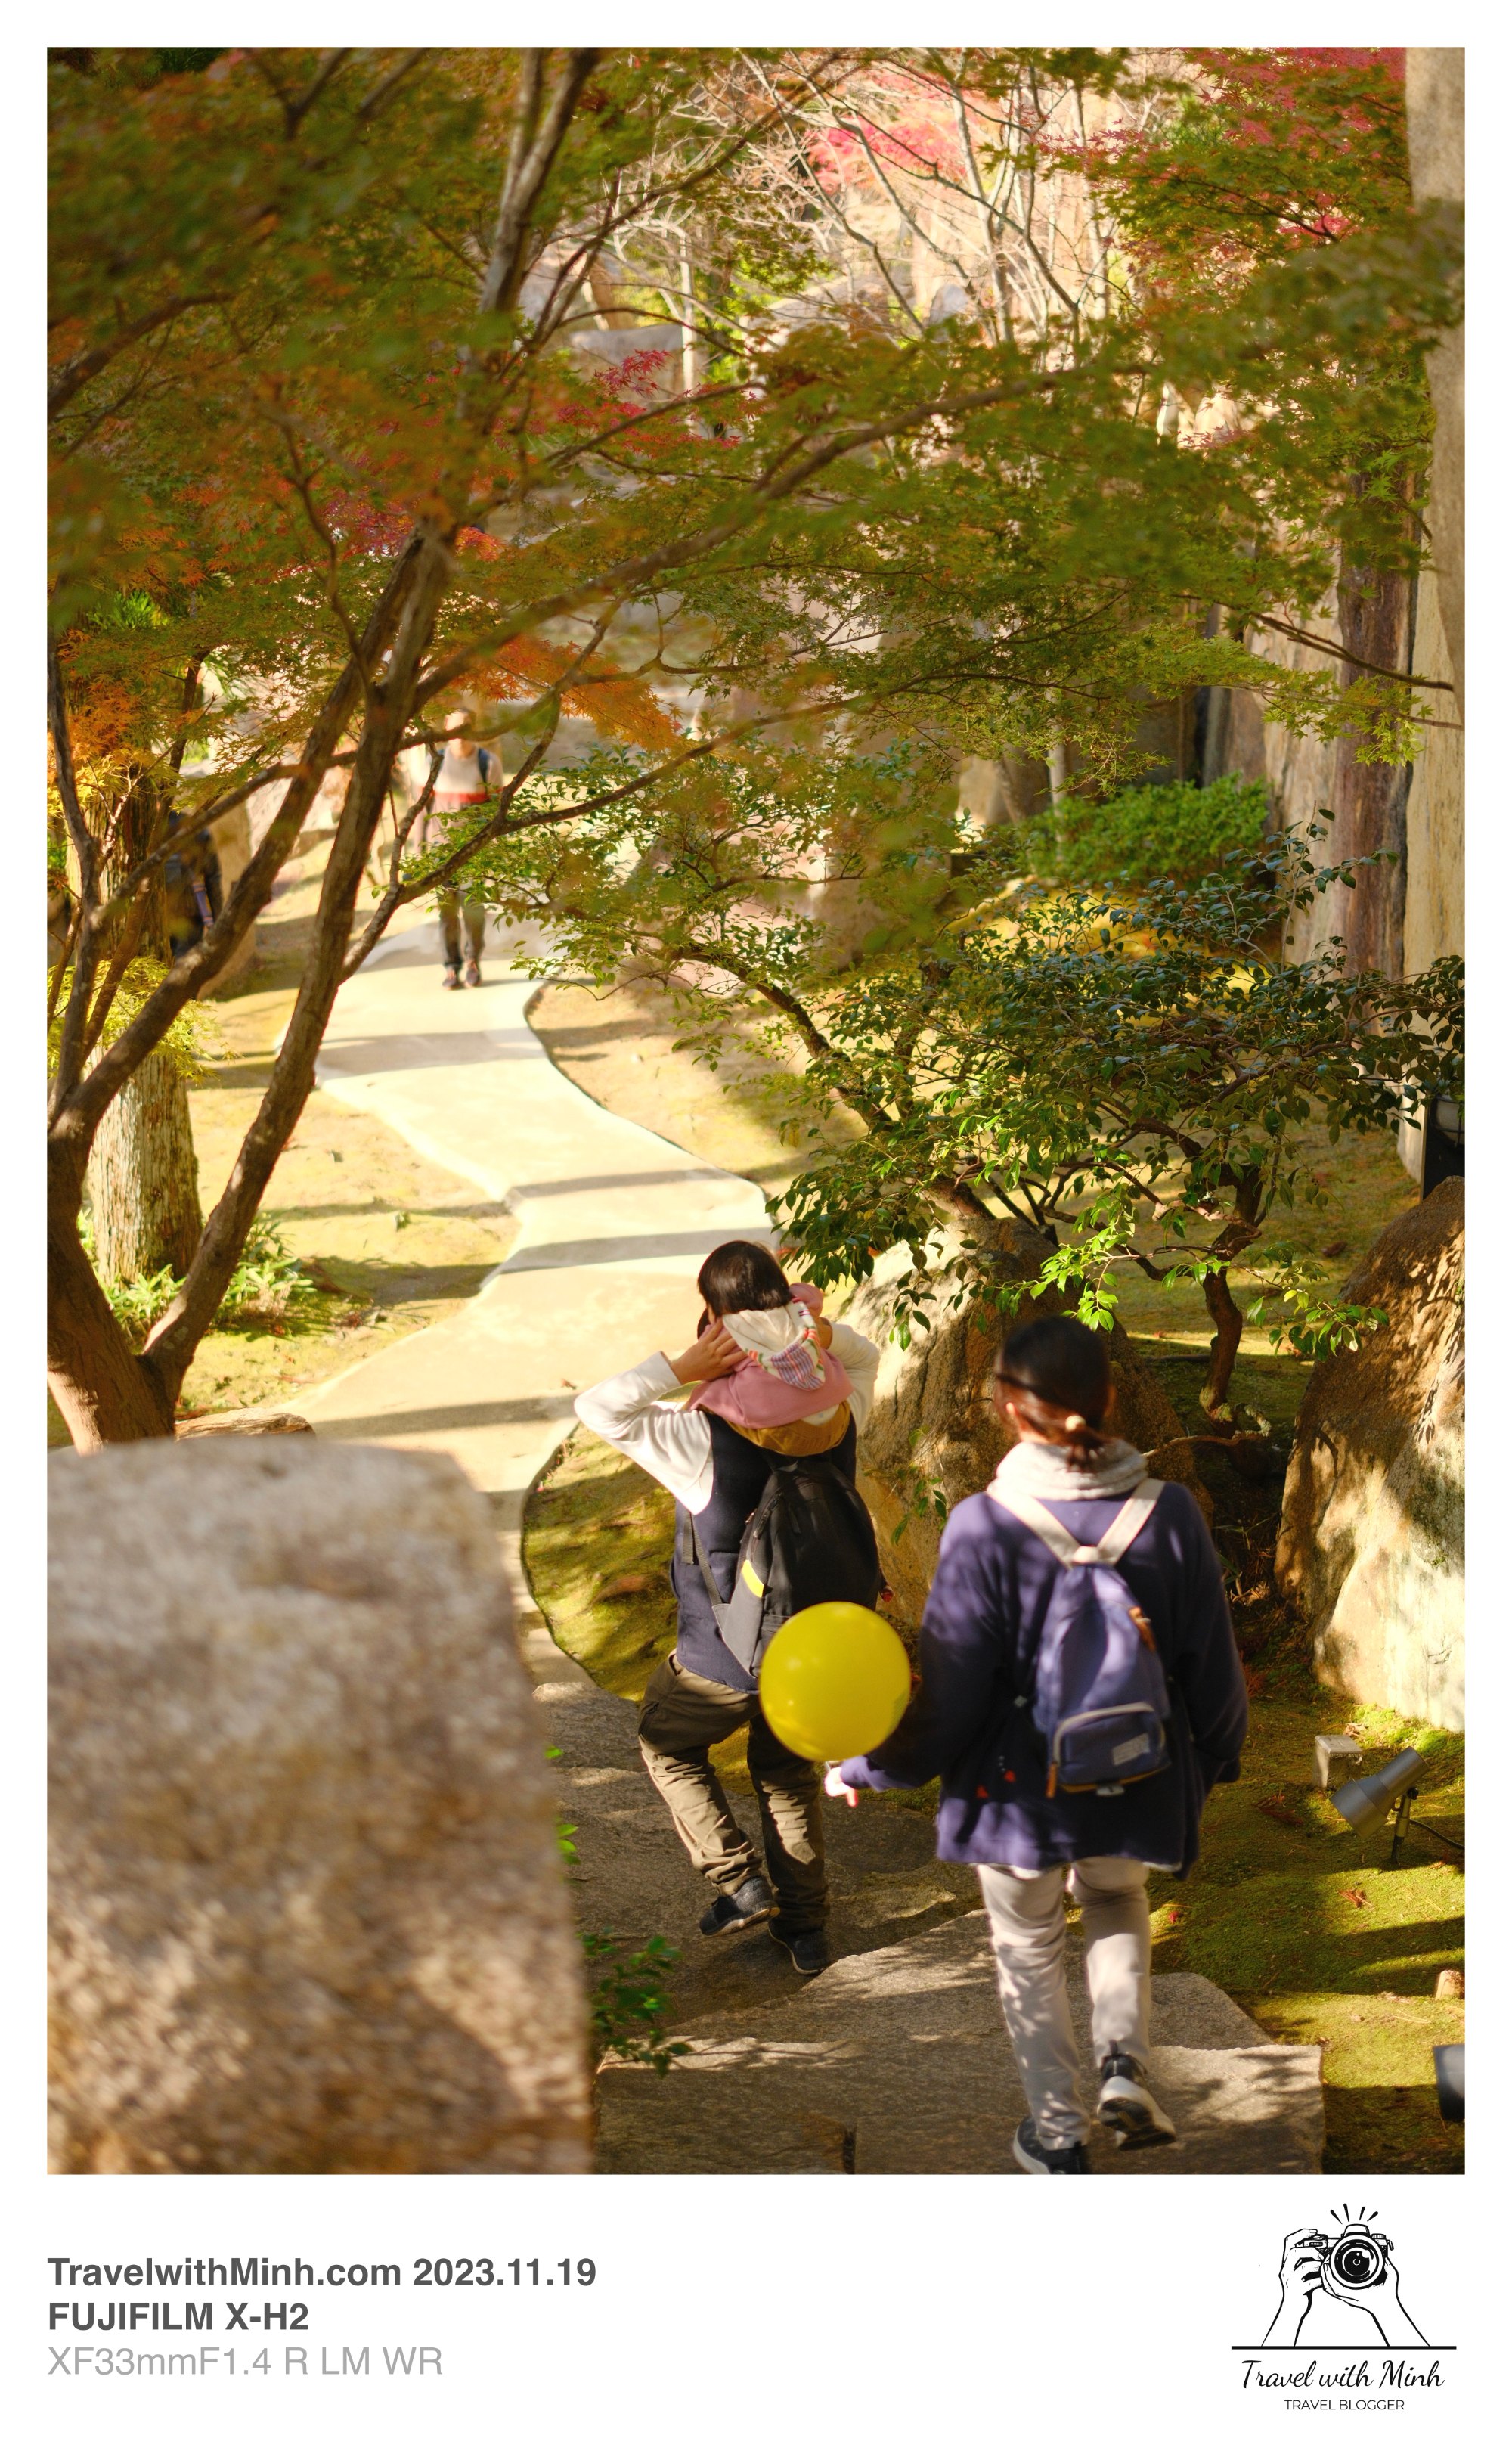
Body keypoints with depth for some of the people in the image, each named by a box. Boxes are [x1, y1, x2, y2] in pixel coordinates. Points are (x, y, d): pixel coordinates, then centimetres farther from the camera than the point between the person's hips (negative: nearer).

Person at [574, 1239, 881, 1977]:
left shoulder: (704, 1440, -29)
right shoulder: (835, 1418, -15)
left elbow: (595, 1406, -23)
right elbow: (864, 1356, 7)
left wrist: (683, 1369, -29)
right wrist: (820, 1329, -15)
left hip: (724, 1661, -4)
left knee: (667, 1746, 25)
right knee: (789, 1775, 26)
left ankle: (738, 1879, 19)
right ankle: (805, 1929, 33)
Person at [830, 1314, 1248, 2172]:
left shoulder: (986, 1525, -22)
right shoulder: (1169, 1513, -14)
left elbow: (951, 1698, -17)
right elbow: (1213, 1669, -3)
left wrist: (863, 1770, 0)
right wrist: (1216, 1758, 18)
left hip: (1019, 1788, -2)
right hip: (1138, 1789, 2)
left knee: (1030, 1953, 22)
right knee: (1118, 1902, 33)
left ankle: (1060, 2136, 32)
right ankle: (1126, 2066, 14)